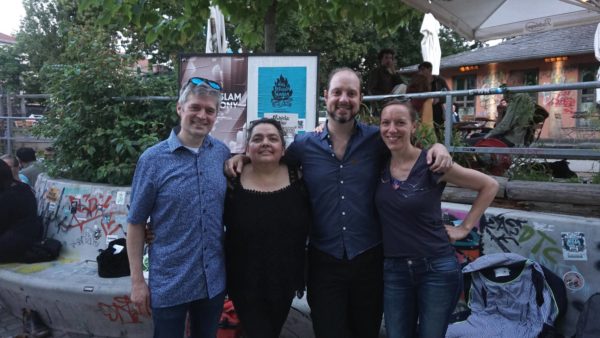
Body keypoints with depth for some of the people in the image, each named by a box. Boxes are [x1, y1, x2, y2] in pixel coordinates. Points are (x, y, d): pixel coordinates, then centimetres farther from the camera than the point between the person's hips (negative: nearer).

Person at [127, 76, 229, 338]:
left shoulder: (222, 153, -2)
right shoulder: (153, 159, -10)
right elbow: (136, 223, -6)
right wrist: (137, 280, -7)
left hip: (215, 279, 3)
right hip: (169, 283, -3)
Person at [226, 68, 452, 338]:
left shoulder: (377, 139, -2)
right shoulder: (304, 145, -1)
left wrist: (437, 147, -8)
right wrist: (242, 157, -2)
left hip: (370, 259, 1)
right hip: (323, 262, 0)